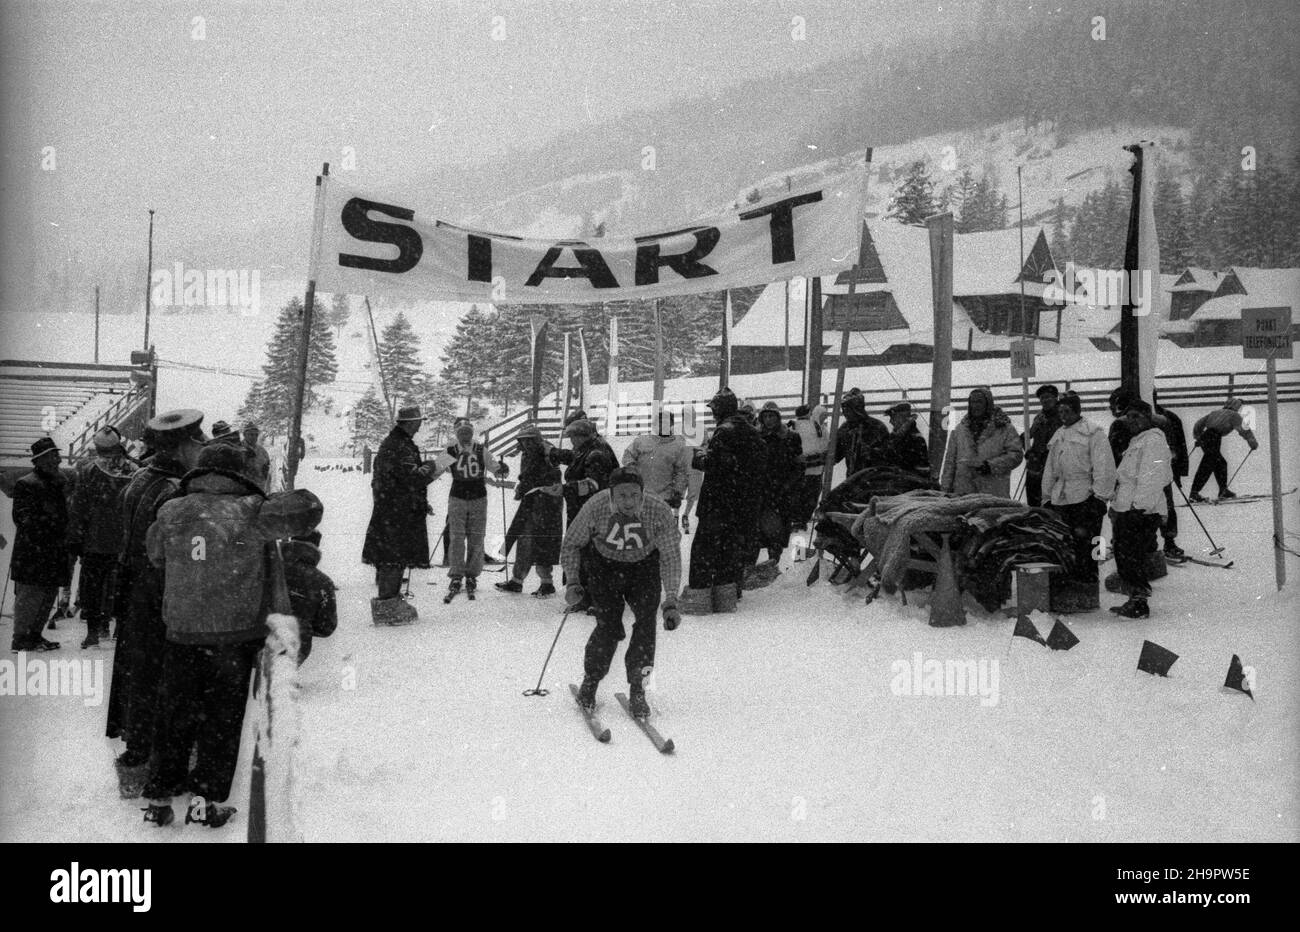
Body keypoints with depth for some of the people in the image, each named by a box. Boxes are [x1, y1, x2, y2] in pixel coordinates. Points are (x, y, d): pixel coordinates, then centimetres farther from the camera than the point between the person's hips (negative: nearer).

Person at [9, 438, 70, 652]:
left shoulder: (61, 482, 14)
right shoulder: (25, 485, -10)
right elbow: (23, 518, -13)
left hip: (55, 552, 8)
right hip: (32, 553, -8)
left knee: (49, 594, 12)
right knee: (29, 595, -4)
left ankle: (35, 635, 23)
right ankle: (20, 639, 4)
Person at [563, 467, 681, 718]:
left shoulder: (659, 511, -27)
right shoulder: (595, 507, -27)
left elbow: (671, 557, -16)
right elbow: (571, 544, -8)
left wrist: (671, 601, -23)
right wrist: (572, 582, -19)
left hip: (644, 567, 1)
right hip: (604, 565, -1)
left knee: (646, 623, -15)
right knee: (609, 627, -13)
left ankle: (637, 690, -1)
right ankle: (589, 683, 11)